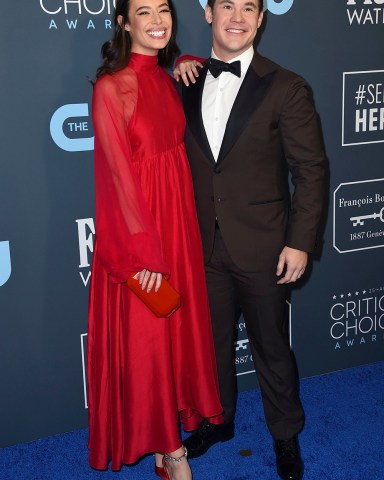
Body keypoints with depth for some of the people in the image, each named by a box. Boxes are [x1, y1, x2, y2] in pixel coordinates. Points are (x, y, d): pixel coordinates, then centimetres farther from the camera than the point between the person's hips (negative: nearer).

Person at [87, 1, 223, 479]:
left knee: (178, 326, 14)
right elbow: (118, 171, -16)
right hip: (135, 230, -7)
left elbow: (176, 148, 10)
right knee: (144, 336, 5)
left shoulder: (168, 80, 9)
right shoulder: (111, 87, -12)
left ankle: (168, 433, 32)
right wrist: (144, 248, -18)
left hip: (177, 221, 7)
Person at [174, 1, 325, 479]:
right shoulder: (187, 81, 4)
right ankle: (217, 421, 43)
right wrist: (175, 84, -5)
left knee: (271, 348, 12)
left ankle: (286, 435, 35)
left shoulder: (285, 88, -8)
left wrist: (300, 242, -10)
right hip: (204, 246, 4)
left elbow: (310, 170, -7)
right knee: (212, 341, 19)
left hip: (261, 247, -3)